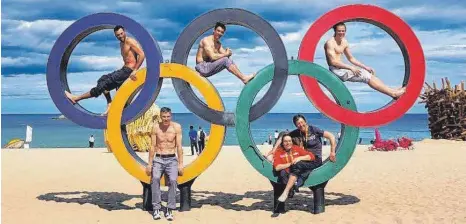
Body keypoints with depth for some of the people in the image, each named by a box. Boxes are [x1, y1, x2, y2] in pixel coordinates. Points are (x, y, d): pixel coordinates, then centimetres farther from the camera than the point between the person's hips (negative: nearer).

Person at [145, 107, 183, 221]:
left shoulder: (176, 127, -2)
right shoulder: (156, 127, 1)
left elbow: (179, 146, -2)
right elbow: (153, 146, 4)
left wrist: (180, 164, -5)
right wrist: (150, 163, 0)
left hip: (172, 159, 0)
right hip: (158, 159, 1)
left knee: (173, 180, -23)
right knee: (155, 179, -25)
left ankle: (170, 209, -14)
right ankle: (156, 208, -18)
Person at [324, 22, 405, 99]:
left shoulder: (344, 42, 12)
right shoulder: (330, 43, -13)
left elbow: (351, 58, 19)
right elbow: (333, 61, -22)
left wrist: (365, 67, 9)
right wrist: (351, 68, -23)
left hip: (341, 67, 8)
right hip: (335, 70, -8)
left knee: (368, 73, -5)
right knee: (366, 76, -15)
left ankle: (392, 91, -8)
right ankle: (393, 93, -15)